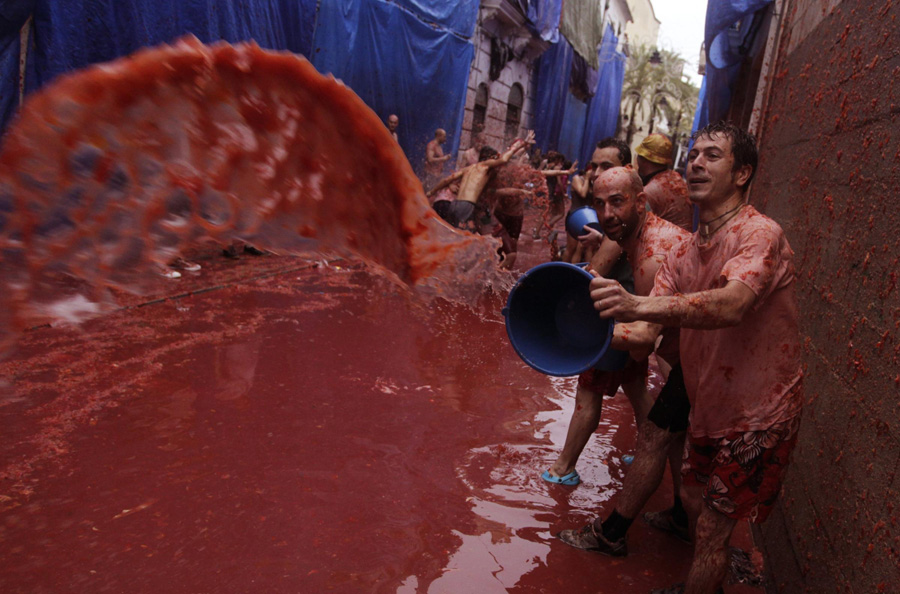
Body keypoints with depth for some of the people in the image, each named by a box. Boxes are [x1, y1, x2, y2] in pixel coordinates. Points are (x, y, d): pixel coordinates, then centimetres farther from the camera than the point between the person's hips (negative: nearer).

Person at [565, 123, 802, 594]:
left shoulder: (760, 233, -20)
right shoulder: (683, 253, 4)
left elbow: (731, 305, -41)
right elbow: (645, 333, -4)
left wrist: (637, 304, -56)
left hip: (756, 417, -7)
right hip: (708, 409, 8)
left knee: (711, 530, 2)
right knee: (693, 500, 22)